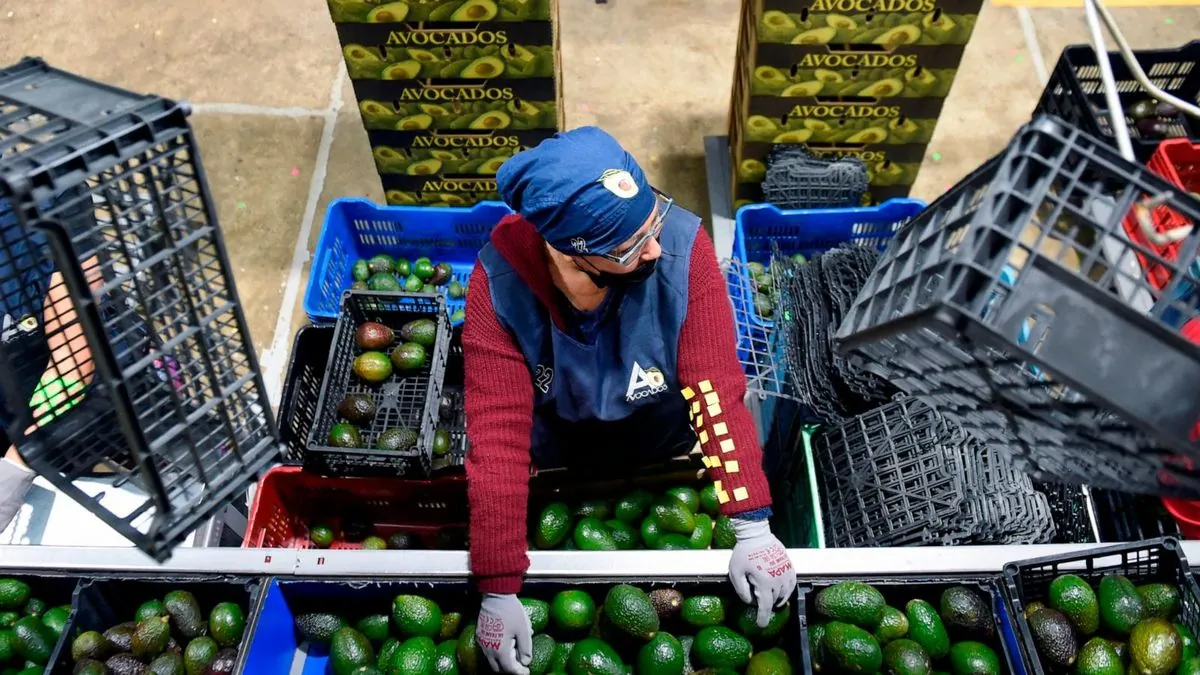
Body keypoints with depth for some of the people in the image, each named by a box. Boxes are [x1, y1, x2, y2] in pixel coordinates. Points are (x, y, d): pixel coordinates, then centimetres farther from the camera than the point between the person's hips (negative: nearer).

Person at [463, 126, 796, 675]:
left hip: (658, 425, 0)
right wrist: (499, 590, -31)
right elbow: (499, 431, -32)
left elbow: (716, 386, -31)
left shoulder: (682, 246, -33)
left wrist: (753, 529, -36)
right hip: (556, 433, 0)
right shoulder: (500, 282, -32)